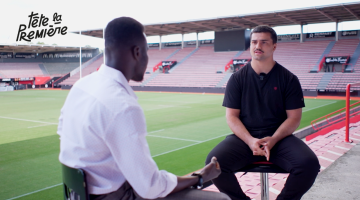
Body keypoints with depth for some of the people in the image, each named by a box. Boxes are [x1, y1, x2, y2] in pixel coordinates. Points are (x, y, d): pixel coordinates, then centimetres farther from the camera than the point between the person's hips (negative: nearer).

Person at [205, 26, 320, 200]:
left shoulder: (288, 79, 3)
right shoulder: (237, 78, 4)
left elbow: (294, 118, 1)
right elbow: (231, 116, 1)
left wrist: (273, 140, -16)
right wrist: (250, 140, -16)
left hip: (279, 138, 0)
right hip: (244, 137, 0)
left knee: (309, 164, -28)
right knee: (213, 161, -27)